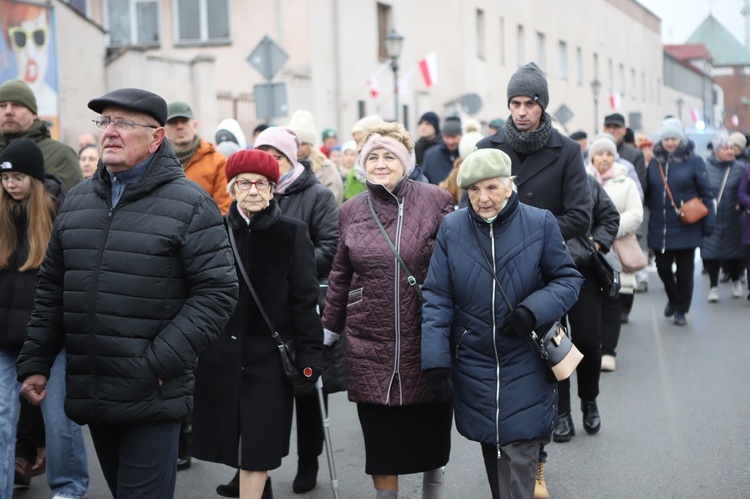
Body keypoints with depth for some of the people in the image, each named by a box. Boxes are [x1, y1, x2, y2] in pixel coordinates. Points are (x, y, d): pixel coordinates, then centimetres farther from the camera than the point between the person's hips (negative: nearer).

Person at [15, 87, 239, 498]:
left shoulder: (190, 205, -6)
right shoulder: (77, 200, 13)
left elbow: (217, 292, -11)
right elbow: (52, 288, 18)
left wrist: (158, 364, -16)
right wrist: (35, 362, 11)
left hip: (152, 399, -5)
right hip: (90, 396, 6)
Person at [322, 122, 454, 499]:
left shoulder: (435, 201, -4)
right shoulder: (350, 212, 7)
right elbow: (341, 276, 14)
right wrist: (329, 330, 16)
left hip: (426, 341, -2)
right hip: (369, 345, 2)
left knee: (432, 429, 12)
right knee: (380, 438, 6)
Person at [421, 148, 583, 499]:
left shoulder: (540, 224, -6)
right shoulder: (451, 229, -2)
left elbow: (568, 279, 1)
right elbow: (436, 297, -2)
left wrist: (533, 310, -18)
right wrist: (435, 358, -11)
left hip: (524, 366, -2)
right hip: (473, 365, 2)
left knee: (519, 455, -6)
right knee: (490, 447, 14)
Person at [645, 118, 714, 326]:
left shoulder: (694, 161, -5)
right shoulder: (654, 162, 2)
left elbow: (706, 194, -4)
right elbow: (646, 193, 10)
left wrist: (708, 223, -6)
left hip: (685, 228, -2)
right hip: (659, 227, 3)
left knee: (684, 270, 6)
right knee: (663, 267, 9)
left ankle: (681, 309, 21)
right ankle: (673, 299, 36)